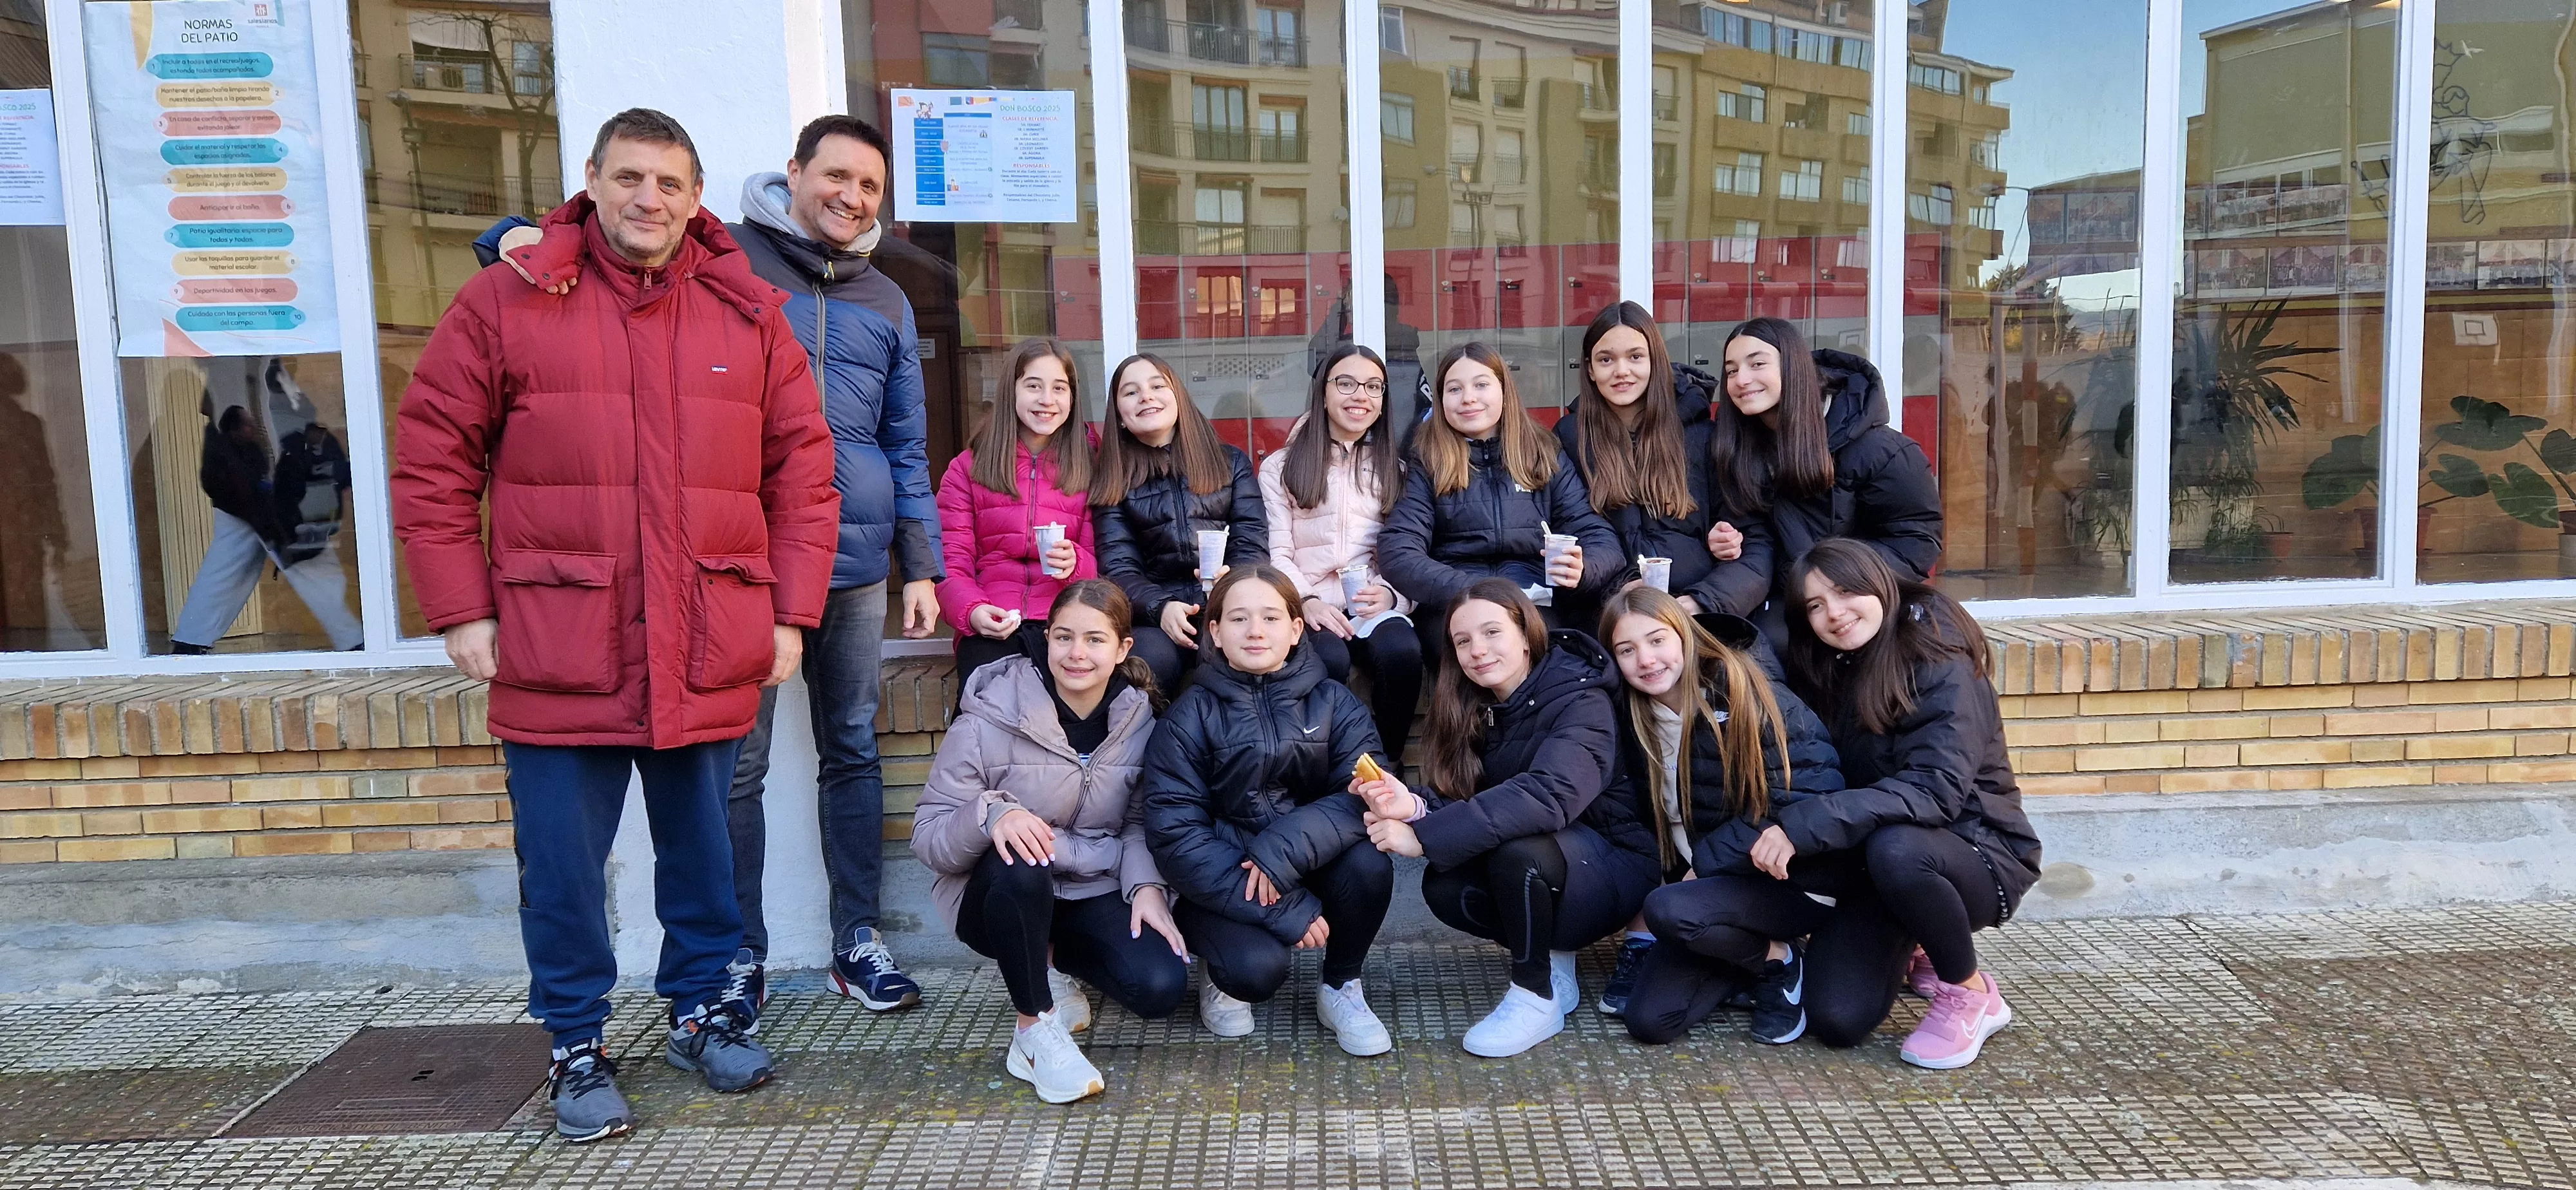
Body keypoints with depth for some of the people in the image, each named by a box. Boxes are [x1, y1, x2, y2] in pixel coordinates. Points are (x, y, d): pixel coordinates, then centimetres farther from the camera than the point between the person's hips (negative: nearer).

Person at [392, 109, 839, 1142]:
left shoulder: (748, 315, 7)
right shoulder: (505, 302, 0)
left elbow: (802, 470, 8)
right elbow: (432, 463, 1)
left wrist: (792, 615, 3)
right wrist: (462, 611, -3)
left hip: (708, 657, 2)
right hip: (556, 651, -2)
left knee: (701, 848, 15)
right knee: (562, 862, 7)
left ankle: (703, 1009, 34)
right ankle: (578, 1046, 24)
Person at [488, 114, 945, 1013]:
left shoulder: (885, 302, 15)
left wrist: (921, 565, 12)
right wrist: (539, 241, -21)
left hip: (856, 567, 4)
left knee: (853, 754, 10)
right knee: (737, 765, 2)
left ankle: (858, 940, 21)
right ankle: (743, 952, 16)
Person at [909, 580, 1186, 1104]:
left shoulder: (1138, 718, -2)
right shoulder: (991, 717, -15)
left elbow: (1139, 822, 6)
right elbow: (928, 837, -15)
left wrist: (1146, 884, -15)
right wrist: (990, 814, -36)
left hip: (1094, 894, 3)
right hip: (999, 895, -3)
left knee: (1162, 986, -22)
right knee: (1017, 864, -39)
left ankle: (1055, 963, 11)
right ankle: (1036, 1031, -18)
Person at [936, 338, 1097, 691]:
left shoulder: (1088, 470, 16)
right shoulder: (967, 469, 15)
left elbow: (1100, 564, 12)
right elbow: (952, 563, 8)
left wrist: (1075, 564, -12)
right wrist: (971, 611, -14)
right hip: (990, 627, 0)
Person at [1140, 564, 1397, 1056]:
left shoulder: (1334, 703, -2)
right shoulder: (1190, 717, -7)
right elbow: (1175, 835, -15)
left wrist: (1284, 849, -32)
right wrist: (1283, 910, -23)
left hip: (1310, 870, 2)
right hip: (1225, 887, -2)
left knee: (1369, 863, -28)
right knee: (1258, 968, -30)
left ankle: (1341, 987, 0)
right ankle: (1228, 979, 9)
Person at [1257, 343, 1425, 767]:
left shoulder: (1394, 469, 20)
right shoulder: (1281, 467, 13)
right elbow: (1276, 552, 4)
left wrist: (1391, 593, -12)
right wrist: (1306, 600, -15)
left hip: (1374, 604, 2)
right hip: (1309, 605, -1)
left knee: (1403, 652, -33)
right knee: (1329, 661, -36)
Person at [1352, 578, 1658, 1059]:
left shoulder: (1580, 699, -22)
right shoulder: (1472, 707, -1)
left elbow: (1550, 794, -39)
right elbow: (1454, 800, -9)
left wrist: (1423, 836, -40)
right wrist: (1413, 807, -34)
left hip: (1612, 870, -6)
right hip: (1548, 870, 6)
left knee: (1517, 846, -34)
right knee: (1444, 887, -20)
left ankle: (1537, 996, -14)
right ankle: (1554, 960, 3)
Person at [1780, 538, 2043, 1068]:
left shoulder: (1941, 666, -19)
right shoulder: (1823, 671, 2)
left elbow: (1934, 788, -31)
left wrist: (1804, 827, -38)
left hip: (1977, 854, -6)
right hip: (1871, 860, 6)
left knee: (1895, 848, -39)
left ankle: (1972, 995, -10)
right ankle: (1911, 951, 24)